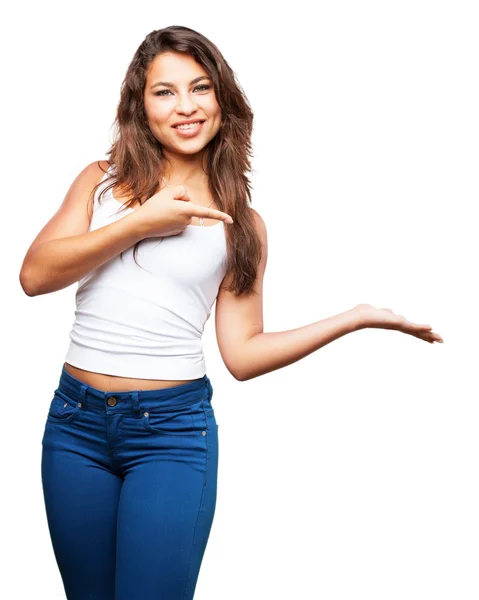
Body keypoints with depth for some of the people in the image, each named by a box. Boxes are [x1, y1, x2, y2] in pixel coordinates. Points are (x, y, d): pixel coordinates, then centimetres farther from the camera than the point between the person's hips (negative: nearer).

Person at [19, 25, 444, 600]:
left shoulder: (239, 223, 4)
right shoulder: (102, 181, 6)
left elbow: (242, 354, 0)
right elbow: (34, 274, -7)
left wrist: (356, 317, -6)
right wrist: (139, 224, -12)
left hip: (173, 428, -2)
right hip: (77, 421, 2)